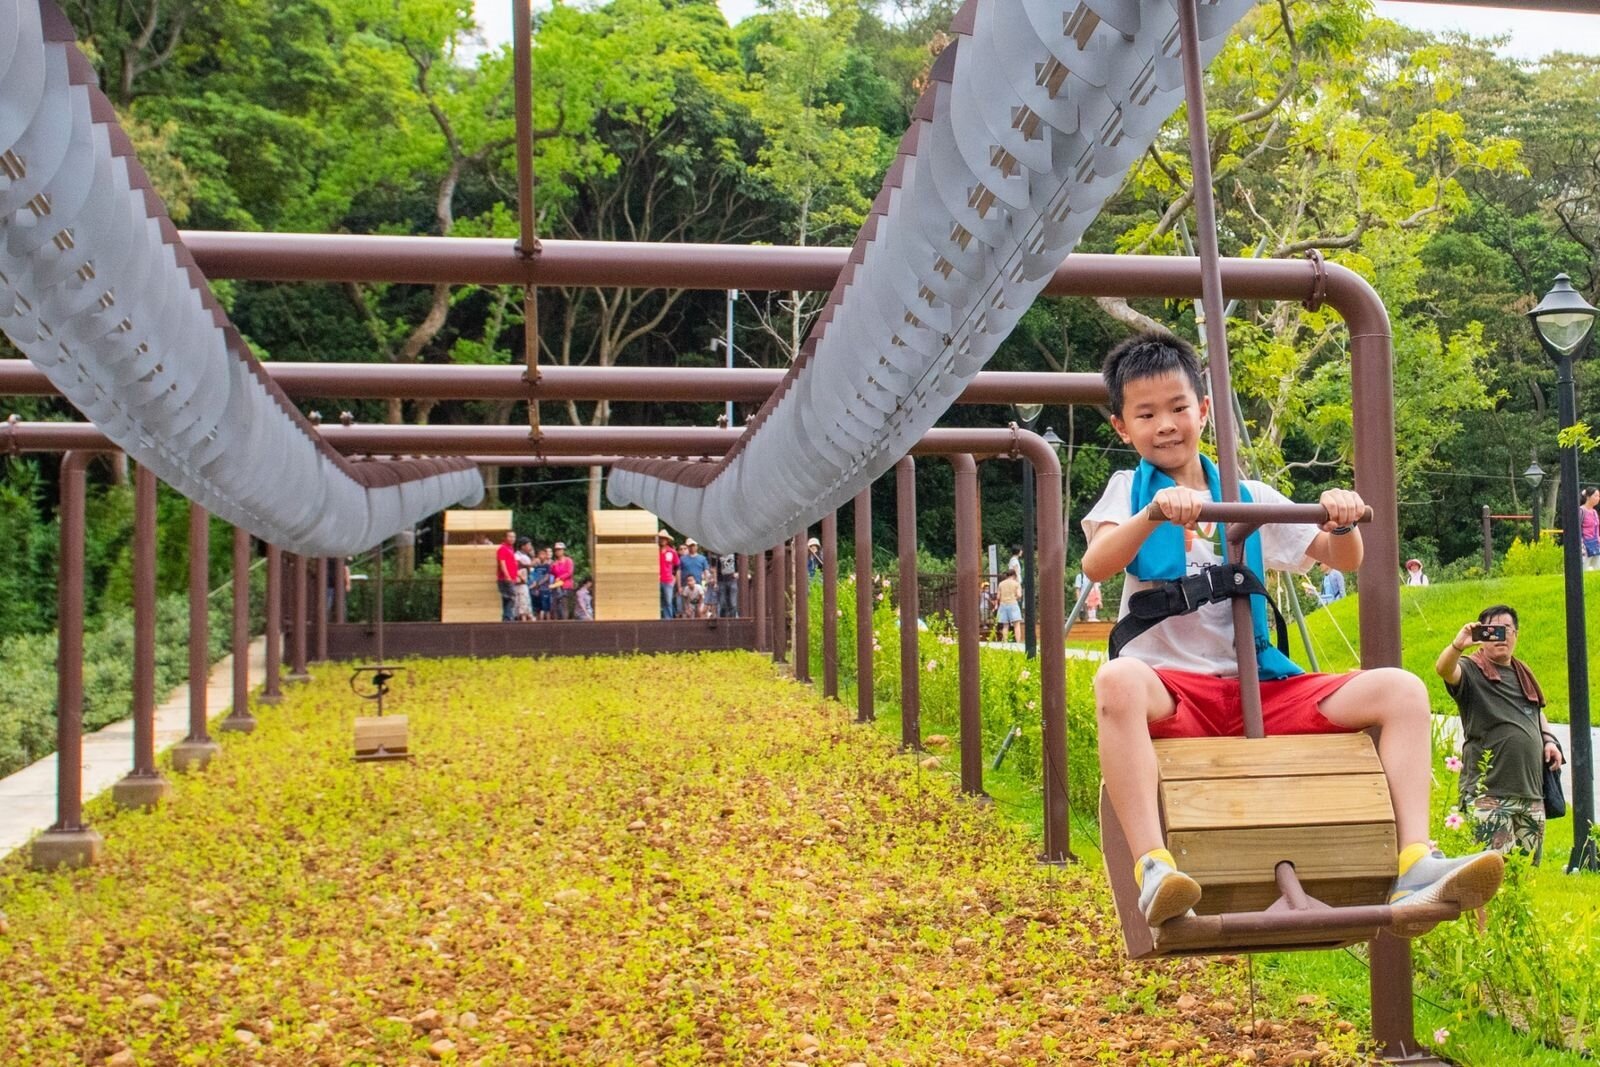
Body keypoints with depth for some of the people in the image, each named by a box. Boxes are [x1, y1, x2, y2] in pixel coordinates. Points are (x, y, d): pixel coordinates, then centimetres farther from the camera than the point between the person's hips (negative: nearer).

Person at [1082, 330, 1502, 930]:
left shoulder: (1250, 498, 17)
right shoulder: (1130, 490, 8)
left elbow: (1343, 561, 17)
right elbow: (1096, 566, -12)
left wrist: (1343, 524, -7)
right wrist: (1153, 514, -30)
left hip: (1259, 690, 4)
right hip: (1170, 690, -4)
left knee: (1400, 689, -13)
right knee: (1117, 681, -39)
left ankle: (1414, 869, -25)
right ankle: (1153, 868, -45)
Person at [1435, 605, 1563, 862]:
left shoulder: (1523, 673, 19)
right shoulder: (1471, 671, -2)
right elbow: (1443, 669, -25)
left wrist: (1549, 739, 14)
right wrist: (1458, 645, -44)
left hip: (1531, 792, 7)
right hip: (1489, 793, -7)